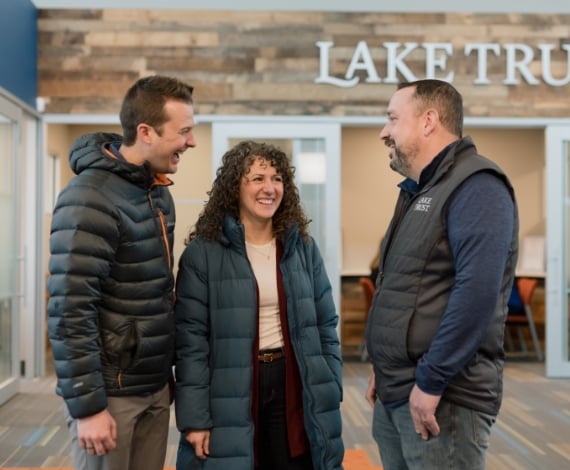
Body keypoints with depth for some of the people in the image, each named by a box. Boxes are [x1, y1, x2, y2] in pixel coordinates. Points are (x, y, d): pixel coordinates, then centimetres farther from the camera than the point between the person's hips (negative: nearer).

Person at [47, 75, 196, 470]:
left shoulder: (159, 191, 7)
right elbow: (70, 312, -21)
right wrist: (87, 405, -20)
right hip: (111, 391, -7)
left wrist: (172, 364, 13)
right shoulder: (91, 199, -19)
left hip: (156, 385, 7)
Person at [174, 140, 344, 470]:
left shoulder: (303, 247, 5)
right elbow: (191, 339, -9)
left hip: (293, 386, 3)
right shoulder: (203, 252, -7)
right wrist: (194, 418, -11)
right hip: (229, 396, -3)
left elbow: (325, 326, 9)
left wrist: (331, 393, 3)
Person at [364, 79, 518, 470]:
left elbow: (478, 292, -25)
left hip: (443, 398, -9)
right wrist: (383, 370, 17)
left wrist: (430, 381, -23)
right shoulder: (418, 192, 15)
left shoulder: (476, 186, -14)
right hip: (394, 393, 9)